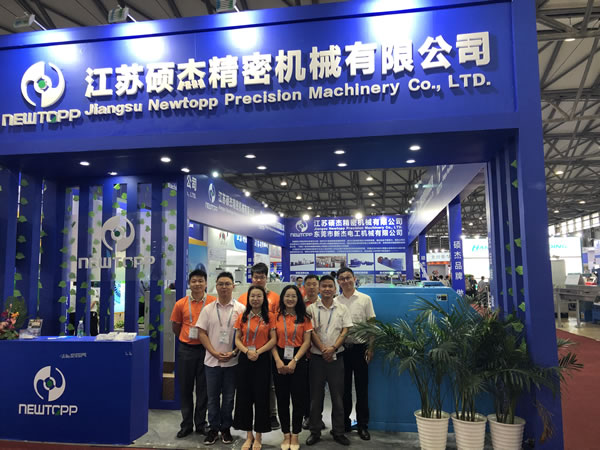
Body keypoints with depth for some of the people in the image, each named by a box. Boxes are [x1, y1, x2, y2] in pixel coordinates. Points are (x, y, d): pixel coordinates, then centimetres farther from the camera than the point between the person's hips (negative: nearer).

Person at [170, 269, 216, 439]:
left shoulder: (214, 302, -6)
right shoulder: (181, 304, 0)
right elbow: (175, 328, 10)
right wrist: (188, 338, 7)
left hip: (206, 349, -1)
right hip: (186, 350, 2)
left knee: (203, 388, 7)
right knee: (185, 388, 10)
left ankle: (201, 424, 22)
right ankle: (186, 424, 24)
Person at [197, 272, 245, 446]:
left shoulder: (240, 309, -3)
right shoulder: (208, 309, 2)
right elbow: (202, 333, 1)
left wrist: (235, 352, -13)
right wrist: (214, 353, -10)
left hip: (233, 361, -1)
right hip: (212, 360, 1)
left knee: (228, 397, 10)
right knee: (212, 397, 10)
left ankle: (226, 428, 24)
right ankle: (213, 428, 24)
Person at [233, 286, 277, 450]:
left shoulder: (269, 317, 0)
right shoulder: (242, 317, 7)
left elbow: (273, 339, -4)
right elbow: (237, 339, 5)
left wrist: (258, 352, -15)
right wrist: (247, 351, -13)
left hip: (262, 360, -2)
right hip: (244, 359, 2)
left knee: (261, 397, 3)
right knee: (244, 396, 6)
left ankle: (258, 437, 18)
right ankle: (249, 436, 21)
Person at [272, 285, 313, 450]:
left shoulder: (304, 318, 3)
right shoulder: (276, 317, 4)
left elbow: (307, 342, -2)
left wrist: (294, 361, -12)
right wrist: (278, 360, -13)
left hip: (298, 361, -1)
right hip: (280, 361, 1)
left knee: (298, 398, 3)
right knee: (282, 399, 7)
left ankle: (295, 436, 18)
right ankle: (286, 435, 21)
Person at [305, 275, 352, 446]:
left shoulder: (342, 309, 4)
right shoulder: (312, 308, 0)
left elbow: (345, 331, -1)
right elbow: (311, 332, -5)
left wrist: (333, 348, -14)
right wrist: (323, 349, -16)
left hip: (336, 358, 1)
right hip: (317, 357, -1)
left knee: (338, 396, 7)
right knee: (316, 396, 7)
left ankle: (338, 432, 20)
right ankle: (315, 432, 19)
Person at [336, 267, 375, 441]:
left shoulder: (365, 299, 1)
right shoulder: (335, 302, 5)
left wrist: (370, 348, -5)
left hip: (360, 347, -1)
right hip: (342, 348, 2)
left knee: (362, 387, 4)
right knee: (344, 387, 9)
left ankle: (362, 425, 16)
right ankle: (345, 422, 22)